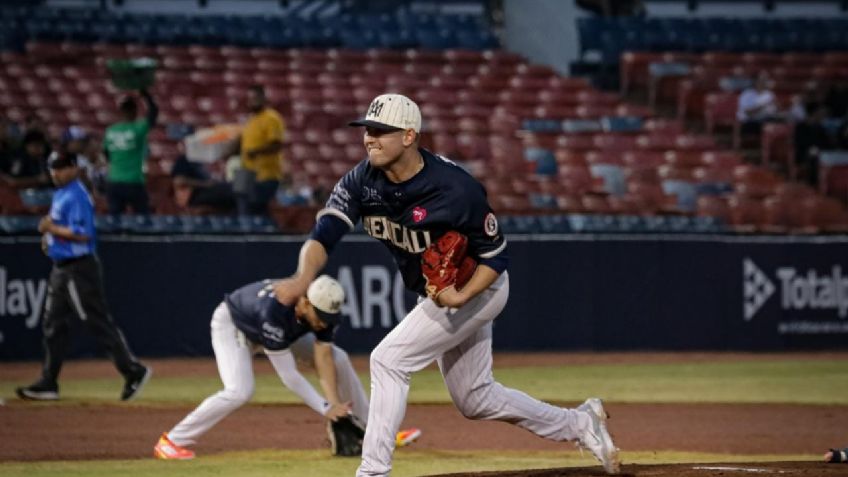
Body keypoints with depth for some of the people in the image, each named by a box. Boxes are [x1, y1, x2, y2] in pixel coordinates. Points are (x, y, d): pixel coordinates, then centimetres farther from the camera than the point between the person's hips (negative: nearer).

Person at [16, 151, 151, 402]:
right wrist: (50, 236, 8)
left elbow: (81, 234, -25)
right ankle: (48, 383, 14)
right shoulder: (60, 194, 14)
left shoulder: (76, 197, -17)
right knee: (53, 325, 10)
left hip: (79, 270, -11)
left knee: (98, 322, -8)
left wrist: (51, 228, -18)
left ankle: (134, 372, -4)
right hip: (61, 268, 11)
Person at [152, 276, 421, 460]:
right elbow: (288, 375, -39)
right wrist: (325, 409, -39)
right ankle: (171, 442, -20)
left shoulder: (325, 310, -26)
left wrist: (335, 405, -39)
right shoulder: (275, 310, -44)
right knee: (239, 391, -30)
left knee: (338, 359, 0)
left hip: (281, 328, 7)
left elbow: (324, 360, -25)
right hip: (232, 324, -7)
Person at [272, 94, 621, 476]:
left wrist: (462, 296, -36)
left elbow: (496, 257, -19)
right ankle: (580, 424, 33)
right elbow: (323, 233, -27)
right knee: (475, 400, 17)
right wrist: (303, 278, -47)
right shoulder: (362, 181, -15)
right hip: (440, 295, 8)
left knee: (388, 359, -19)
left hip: (476, 289, -8)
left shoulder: (456, 189, -30)